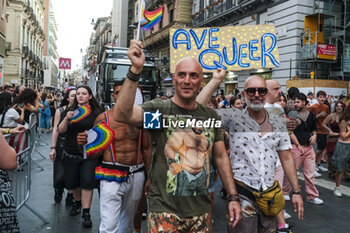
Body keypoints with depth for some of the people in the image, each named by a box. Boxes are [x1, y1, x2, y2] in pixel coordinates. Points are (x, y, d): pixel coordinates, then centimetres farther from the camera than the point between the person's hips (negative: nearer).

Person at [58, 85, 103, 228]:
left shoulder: (96, 112, -1)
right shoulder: (69, 111, 5)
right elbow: (61, 130, -4)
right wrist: (66, 119, -22)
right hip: (71, 153, 3)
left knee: (87, 181, -9)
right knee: (72, 182, 11)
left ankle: (86, 213, 1)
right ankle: (77, 202, 40)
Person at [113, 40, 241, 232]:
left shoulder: (210, 115, 5)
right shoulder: (158, 109, -9)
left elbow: (221, 157, 11)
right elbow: (121, 115, -28)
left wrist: (233, 197, 8)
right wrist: (136, 70, -35)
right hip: (165, 211, -4)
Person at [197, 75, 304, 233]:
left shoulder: (278, 123, 5)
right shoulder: (233, 118, -6)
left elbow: (286, 158, 9)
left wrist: (296, 191, 7)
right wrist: (217, 79, -15)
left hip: (269, 195, 4)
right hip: (242, 195, -4)